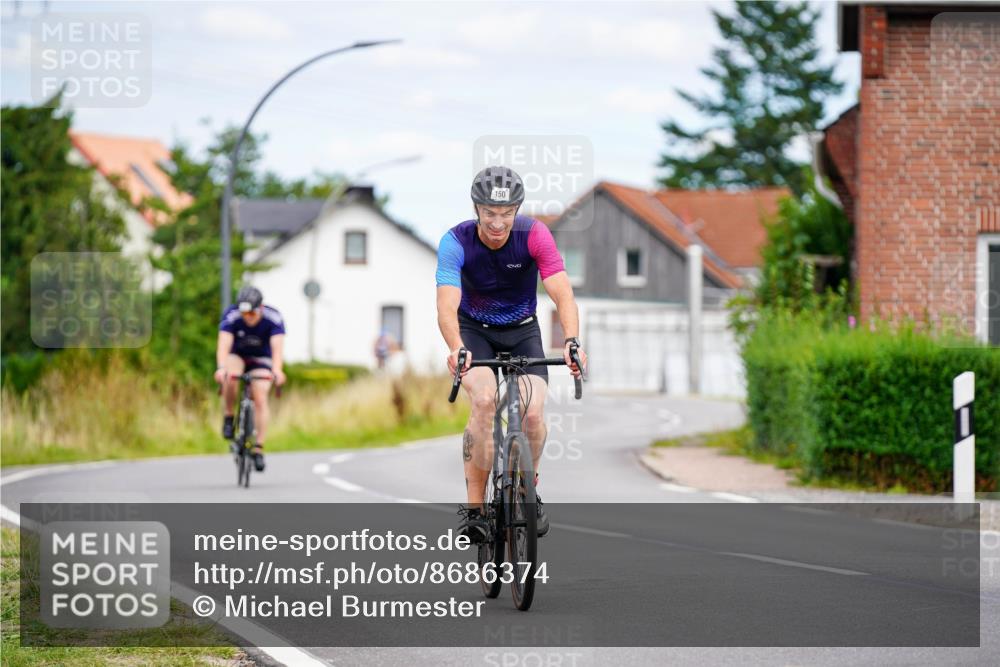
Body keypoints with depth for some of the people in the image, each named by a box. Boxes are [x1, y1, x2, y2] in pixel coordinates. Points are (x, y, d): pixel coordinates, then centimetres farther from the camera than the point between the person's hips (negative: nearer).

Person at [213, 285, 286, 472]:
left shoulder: (273, 318, -27)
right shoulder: (231, 316, -28)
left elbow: (277, 348, -38)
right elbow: (223, 346, -39)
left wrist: (277, 371, -57)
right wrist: (221, 368, -57)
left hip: (261, 359, 0)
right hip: (236, 356, 0)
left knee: (260, 399, -17)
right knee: (230, 377, -34)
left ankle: (258, 449, -12)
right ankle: (228, 417, -13)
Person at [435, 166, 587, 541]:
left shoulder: (534, 235, -22)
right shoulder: (456, 242, -24)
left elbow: (563, 295, -30)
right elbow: (447, 306, -35)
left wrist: (571, 341, -48)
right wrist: (457, 349, -55)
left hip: (522, 331, 1)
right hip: (474, 331, -1)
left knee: (533, 413, -19)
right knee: (484, 400, -29)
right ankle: (474, 505, -20)